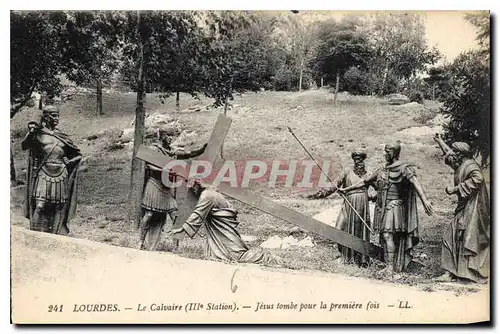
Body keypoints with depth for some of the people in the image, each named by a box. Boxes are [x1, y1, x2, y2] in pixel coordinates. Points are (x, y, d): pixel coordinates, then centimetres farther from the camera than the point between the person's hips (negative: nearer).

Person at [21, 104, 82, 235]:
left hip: (61, 175, 3)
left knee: (58, 208, 5)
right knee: (40, 206, -13)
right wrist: (31, 133, -26)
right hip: (44, 174, -3)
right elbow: (24, 146, -13)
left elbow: (78, 154, 21)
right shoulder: (38, 133, 4)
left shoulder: (62, 136, 13)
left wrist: (69, 162, 5)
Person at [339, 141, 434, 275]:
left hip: (394, 206, -7)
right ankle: (390, 265, 12)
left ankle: (391, 267, -14)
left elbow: (415, 183, -20)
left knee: (388, 235, -16)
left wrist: (425, 200, -34)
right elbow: (365, 181, 23)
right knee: (384, 236, 6)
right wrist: (347, 189, 24)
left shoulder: (404, 168, -6)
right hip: (381, 207, 7)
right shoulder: (382, 170, 16)